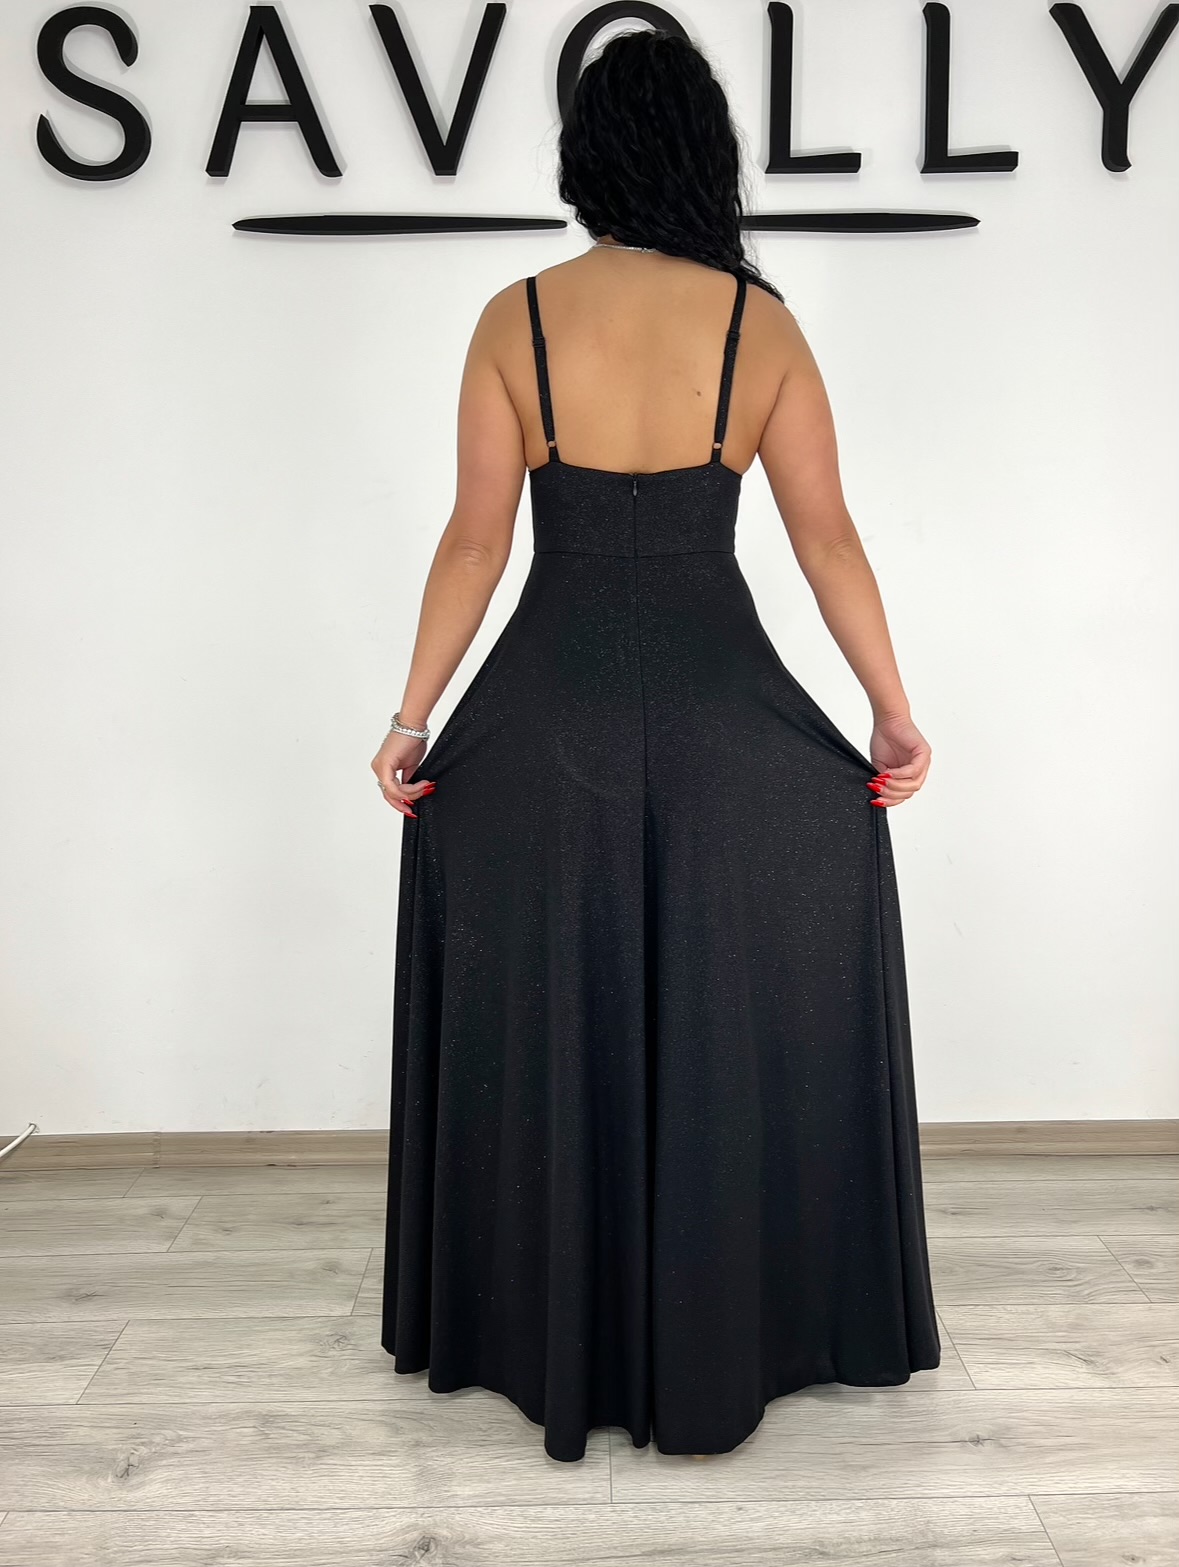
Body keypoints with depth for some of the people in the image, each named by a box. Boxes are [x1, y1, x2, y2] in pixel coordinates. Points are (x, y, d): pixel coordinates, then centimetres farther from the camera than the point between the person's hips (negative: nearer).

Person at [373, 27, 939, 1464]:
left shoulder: (516, 318, -1)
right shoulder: (760, 321, 0)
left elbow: (474, 542, -3)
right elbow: (827, 538, 0)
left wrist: (413, 717, 4)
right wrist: (894, 712, 8)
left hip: (550, 710, 0)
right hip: (721, 710, 0)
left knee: (550, 1028, 15)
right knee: (733, 1026, 15)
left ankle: (555, 1347, 32)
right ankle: (716, 1350, 30)